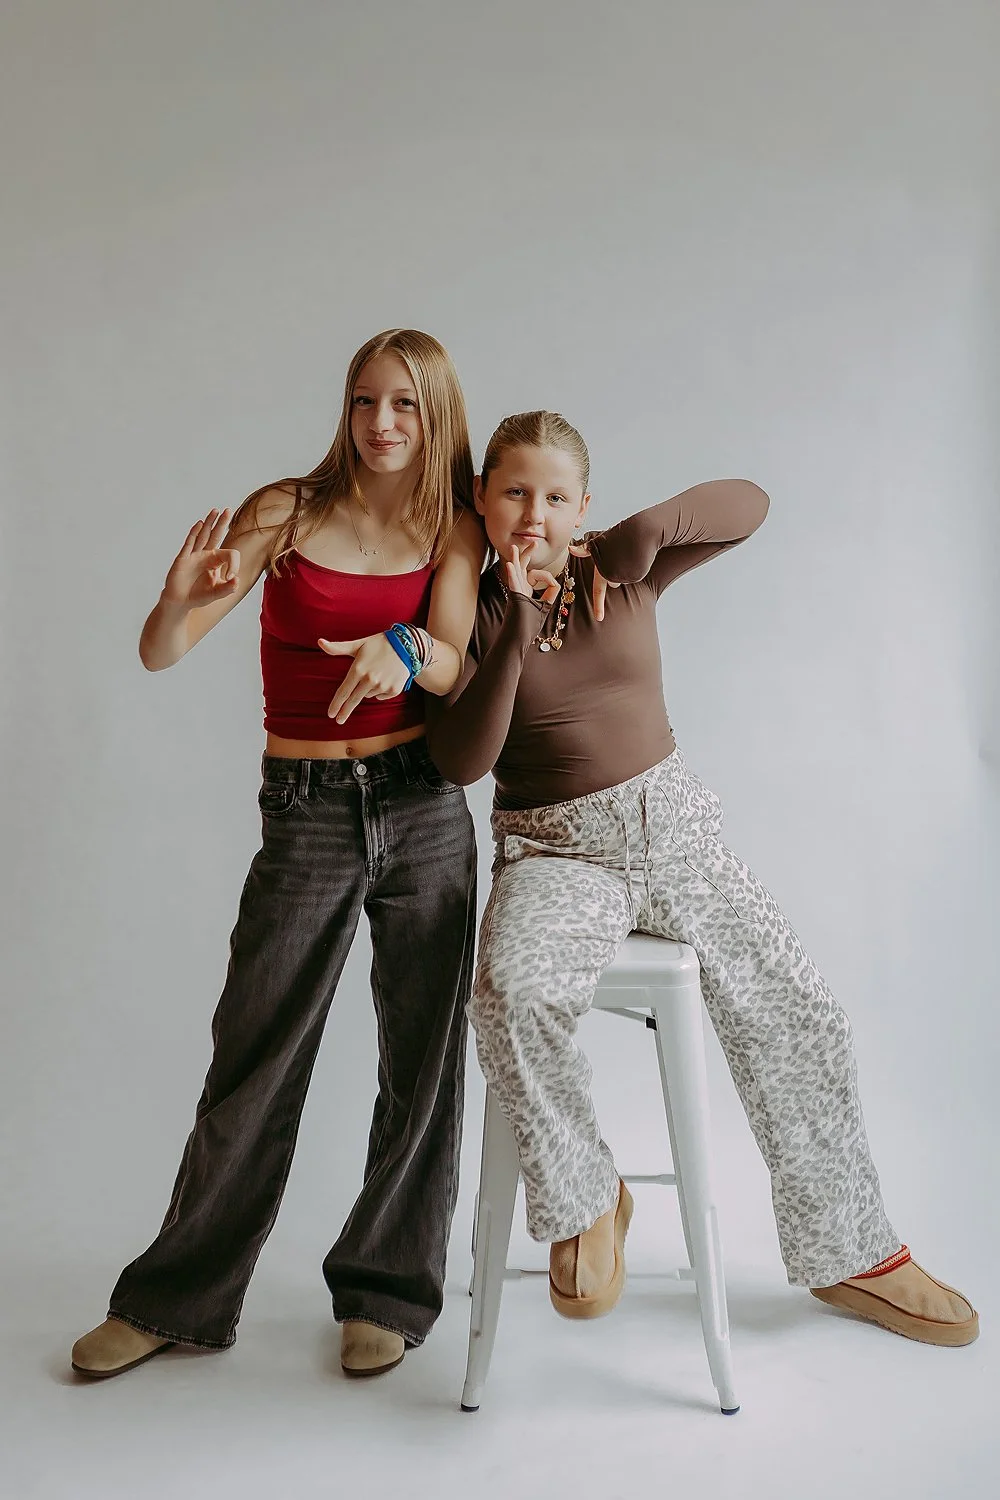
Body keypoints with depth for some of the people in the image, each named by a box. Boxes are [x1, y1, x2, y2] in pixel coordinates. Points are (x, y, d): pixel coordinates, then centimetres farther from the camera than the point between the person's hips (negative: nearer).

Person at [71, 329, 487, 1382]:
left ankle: (385, 1293, 27)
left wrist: (404, 649, -33)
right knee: (251, 1067, 4)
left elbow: (454, 668, -10)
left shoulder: (454, 530, 5)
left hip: (423, 811, 2)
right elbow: (158, 655, -7)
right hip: (305, 817, -1)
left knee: (422, 1061, 6)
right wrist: (181, 598, -30)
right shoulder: (285, 510, -1)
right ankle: (175, 1300, 25)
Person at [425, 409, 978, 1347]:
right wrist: (517, 624, -20)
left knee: (798, 1016, -2)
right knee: (512, 990, -34)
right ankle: (584, 1203, -8)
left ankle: (846, 1253, 19)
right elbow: (460, 761, -14)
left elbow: (748, 504, 3)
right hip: (555, 850, -2)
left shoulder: (620, 574, 3)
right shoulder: (470, 611, -3)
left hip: (669, 824, 3)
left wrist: (647, 530, -13)